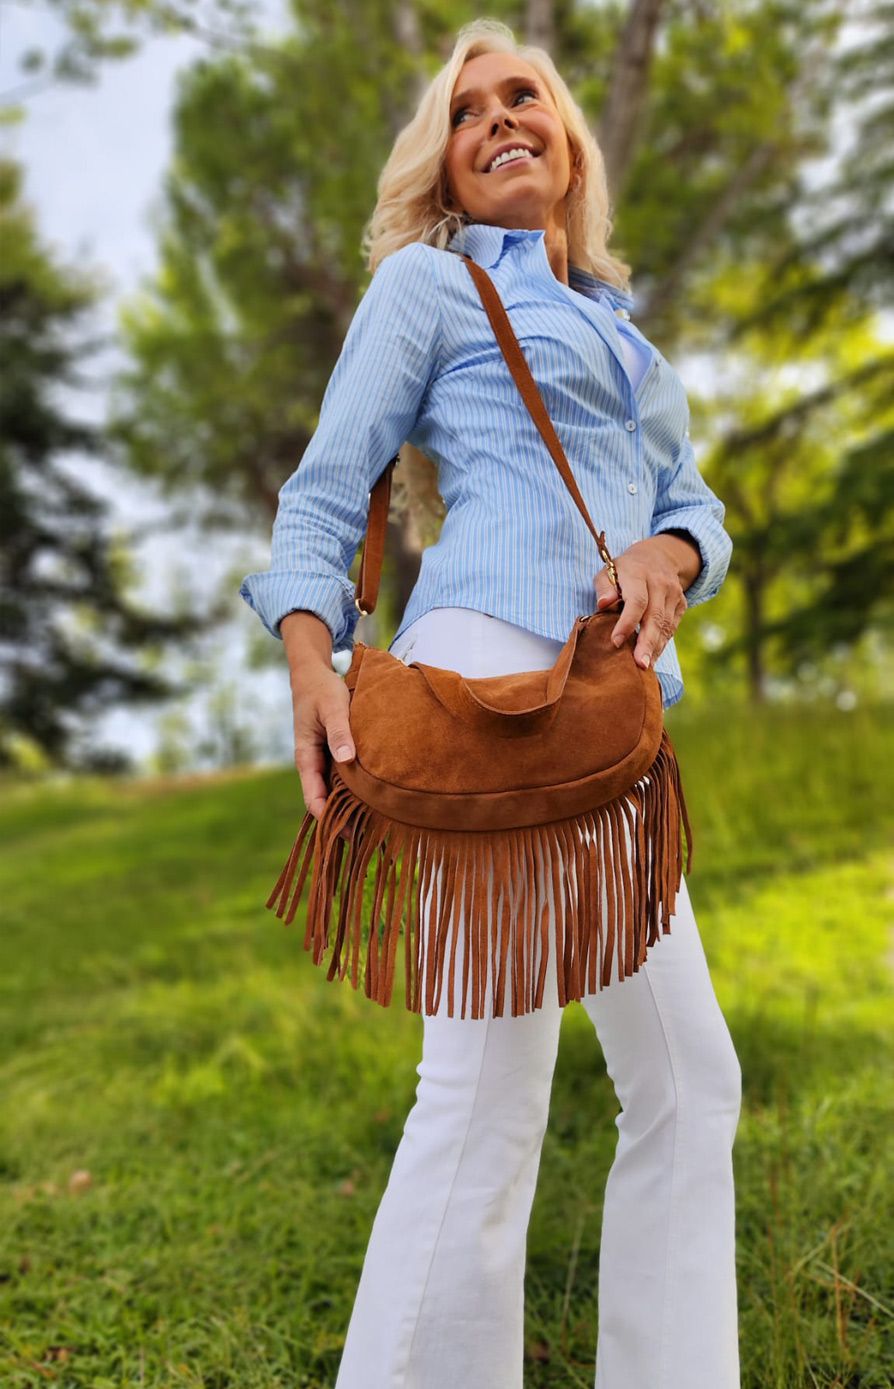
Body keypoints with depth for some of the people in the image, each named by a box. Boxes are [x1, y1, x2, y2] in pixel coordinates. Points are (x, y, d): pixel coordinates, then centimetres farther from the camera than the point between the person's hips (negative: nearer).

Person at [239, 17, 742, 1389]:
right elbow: (327, 489, 5)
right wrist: (311, 659, -13)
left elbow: (695, 503, 21)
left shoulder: (618, 327, 30)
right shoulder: (427, 279, 11)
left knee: (690, 1084, 8)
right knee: (488, 1092, -15)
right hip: (492, 663, -7)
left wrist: (668, 558, -4)